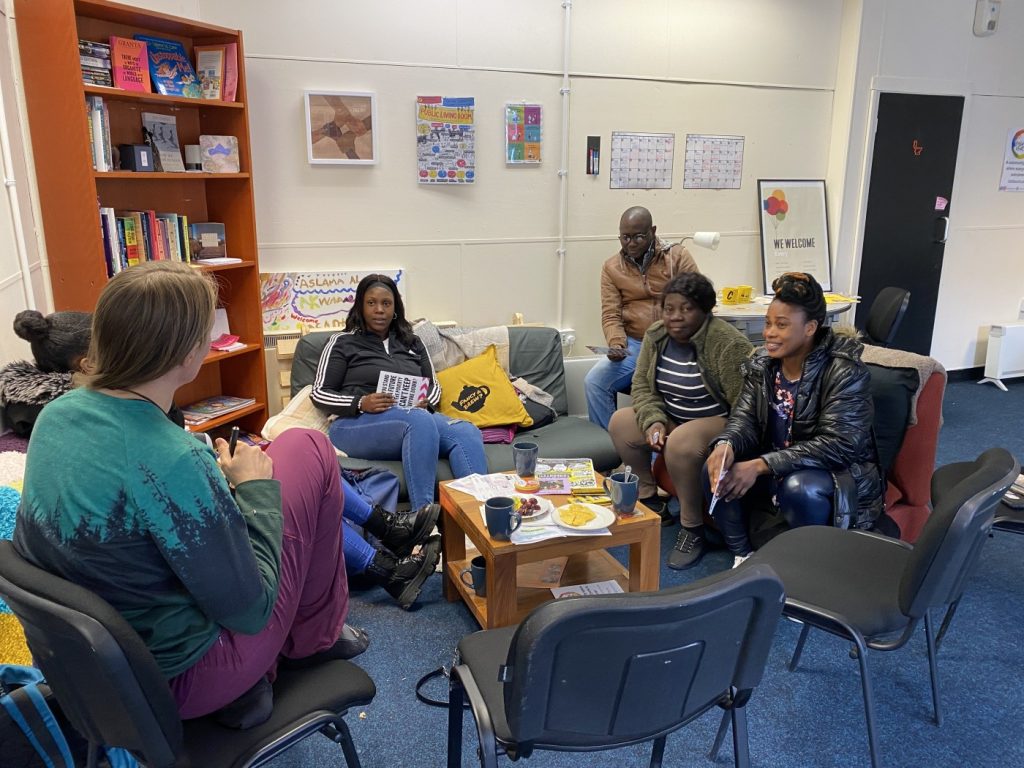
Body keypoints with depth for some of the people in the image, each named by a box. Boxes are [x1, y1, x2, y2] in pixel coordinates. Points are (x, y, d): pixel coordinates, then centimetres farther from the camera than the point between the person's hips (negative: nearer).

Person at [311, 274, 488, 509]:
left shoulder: (412, 343, 24)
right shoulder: (343, 343, 12)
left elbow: (434, 386, 24)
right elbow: (319, 392, 6)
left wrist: (425, 402, -2)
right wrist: (361, 403, -13)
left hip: (417, 418, 5)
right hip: (357, 423, -4)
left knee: (467, 432, -28)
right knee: (420, 420, -38)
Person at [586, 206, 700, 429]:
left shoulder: (678, 256, 4)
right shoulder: (611, 268, 8)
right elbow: (610, 315, 4)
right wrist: (616, 344, -16)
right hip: (633, 345, 2)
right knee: (594, 381, -21)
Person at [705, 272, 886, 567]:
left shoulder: (844, 371, -21)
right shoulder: (762, 364, -1)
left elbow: (838, 444, -28)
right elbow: (744, 417, -6)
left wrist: (761, 465, -36)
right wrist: (725, 445, -32)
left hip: (839, 474, -5)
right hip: (778, 474, 6)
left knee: (799, 488, -37)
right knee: (716, 468, -17)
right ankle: (742, 556, 1)